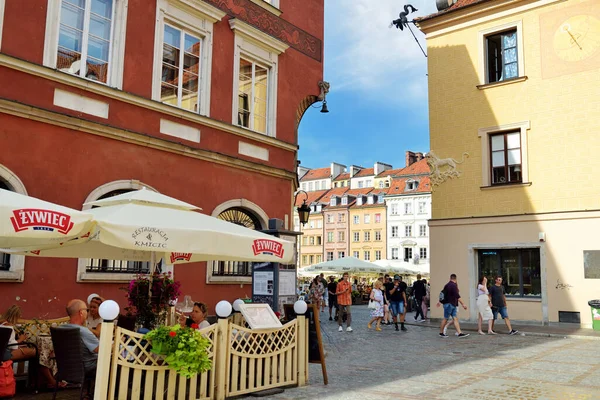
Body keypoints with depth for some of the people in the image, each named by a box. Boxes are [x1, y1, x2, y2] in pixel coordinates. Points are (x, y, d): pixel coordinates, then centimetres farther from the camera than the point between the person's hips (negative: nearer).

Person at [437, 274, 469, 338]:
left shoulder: (447, 285, 13)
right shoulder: (453, 285, -17)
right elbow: (457, 296, -23)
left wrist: (440, 301, 36)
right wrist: (463, 304, -24)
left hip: (452, 305, 9)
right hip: (449, 304, -9)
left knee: (455, 318, 1)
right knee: (446, 319, 0)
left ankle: (460, 333, -5)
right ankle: (441, 333, 10)